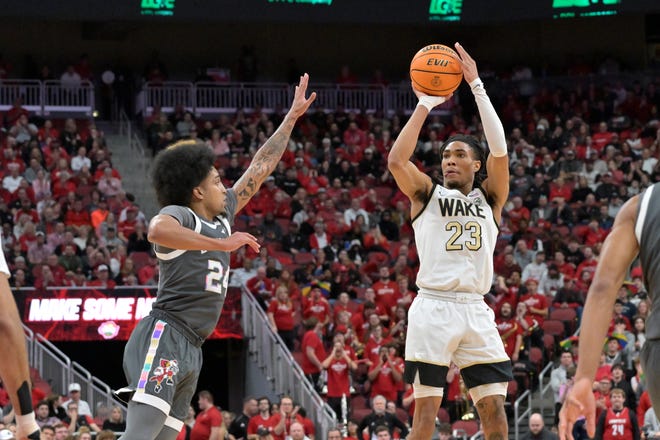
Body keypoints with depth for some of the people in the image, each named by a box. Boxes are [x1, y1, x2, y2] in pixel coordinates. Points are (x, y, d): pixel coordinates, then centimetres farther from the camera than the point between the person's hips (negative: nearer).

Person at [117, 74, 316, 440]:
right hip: (163, 338, -9)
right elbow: (157, 231, -30)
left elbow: (261, 166, 29)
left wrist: (293, 116, 32)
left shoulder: (222, 216, 21)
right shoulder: (178, 215, -4)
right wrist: (221, 244, -28)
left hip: (190, 351, 9)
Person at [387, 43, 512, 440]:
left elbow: (500, 150, -3)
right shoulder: (427, 194, 9)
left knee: (495, 408, -2)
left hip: (476, 310, 2)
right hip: (433, 307, -2)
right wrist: (425, 105, -8)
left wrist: (477, 87, -7)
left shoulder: (489, 197, 13)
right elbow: (397, 160, -10)